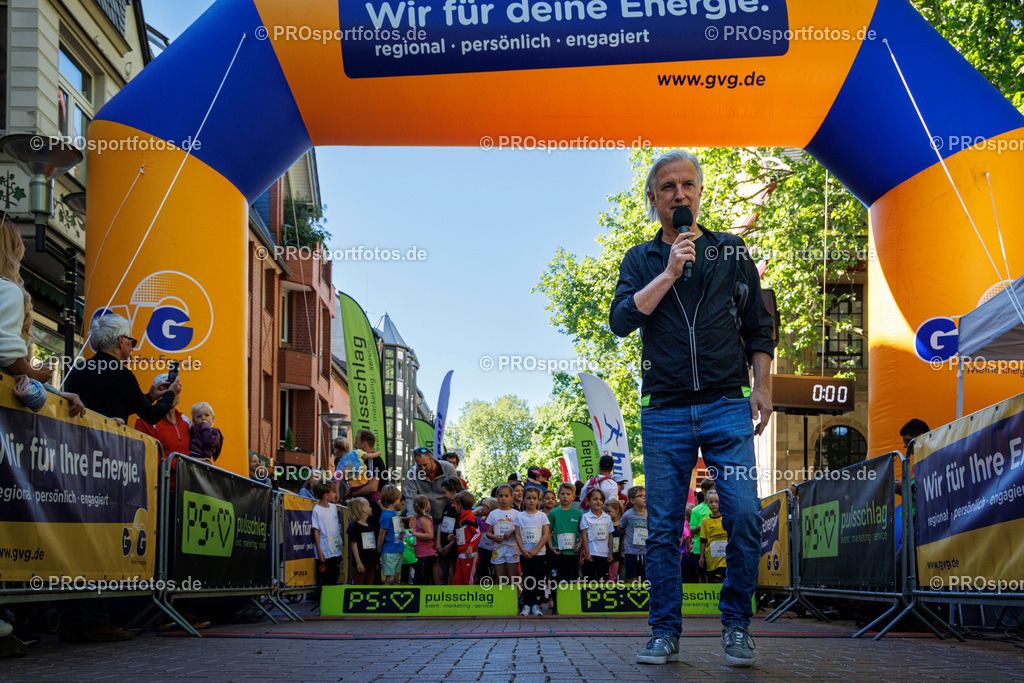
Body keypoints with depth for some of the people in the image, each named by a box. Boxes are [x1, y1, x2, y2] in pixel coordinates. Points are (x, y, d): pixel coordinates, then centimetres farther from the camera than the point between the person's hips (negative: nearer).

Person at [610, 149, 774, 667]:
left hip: (727, 407, 0)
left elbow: (758, 327, 15)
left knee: (744, 516, -11)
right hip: (664, 412, 0)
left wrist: (761, 386, 5)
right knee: (664, 528, 1)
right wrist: (670, 272, -9)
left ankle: (736, 625, 4)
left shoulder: (732, 252, 13)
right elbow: (621, 321, -4)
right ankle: (665, 633, 10)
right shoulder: (641, 260, 12)